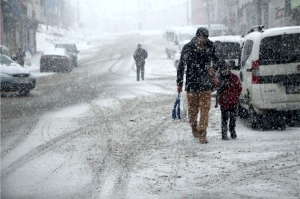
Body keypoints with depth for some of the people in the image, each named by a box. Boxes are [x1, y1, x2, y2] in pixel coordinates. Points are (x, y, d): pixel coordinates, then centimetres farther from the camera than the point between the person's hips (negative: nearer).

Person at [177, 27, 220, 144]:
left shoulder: (210, 47, 1)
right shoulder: (188, 48, -4)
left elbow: (217, 60, 15)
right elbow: (181, 66, 2)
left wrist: (214, 67, -8)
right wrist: (179, 83, 2)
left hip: (206, 83, 1)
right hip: (191, 83, -1)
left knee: (205, 109, -6)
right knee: (193, 109, 8)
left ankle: (202, 134, -5)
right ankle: (194, 128, 34)